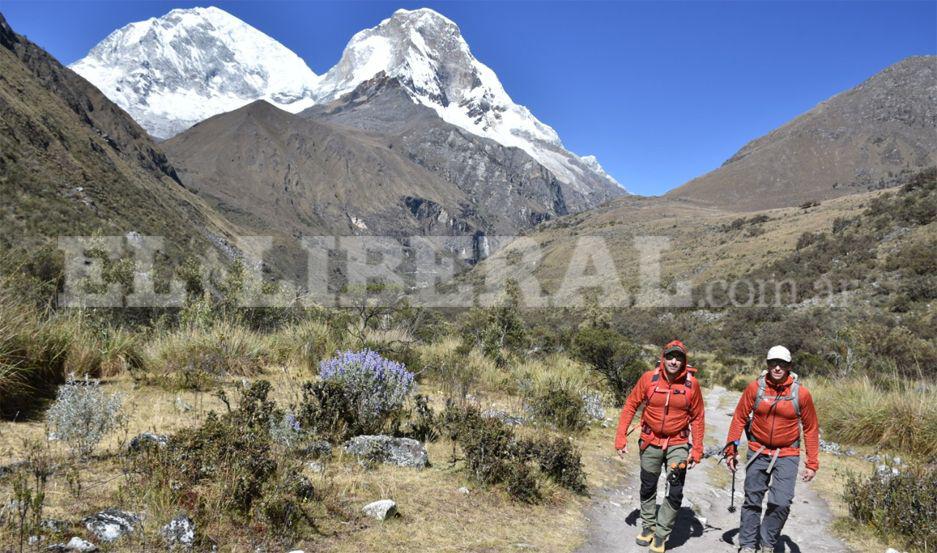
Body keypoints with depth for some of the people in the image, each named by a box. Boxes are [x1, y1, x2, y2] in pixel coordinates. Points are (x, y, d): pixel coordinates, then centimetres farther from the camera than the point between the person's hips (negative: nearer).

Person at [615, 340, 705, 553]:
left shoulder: (691, 383, -11)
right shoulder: (649, 378, -12)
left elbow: (697, 417, -1)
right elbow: (630, 406, -4)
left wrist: (697, 449, -4)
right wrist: (621, 437, -7)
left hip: (678, 443, -1)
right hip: (651, 442, 1)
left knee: (676, 493, -6)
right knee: (648, 488, 16)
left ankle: (661, 534, 13)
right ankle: (648, 526, 37)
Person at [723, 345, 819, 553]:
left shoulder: (801, 393, -8)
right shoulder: (755, 388, -7)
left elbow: (811, 429, 1)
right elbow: (739, 418, 1)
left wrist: (812, 463, 0)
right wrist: (731, 450, 1)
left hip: (787, 455, -1)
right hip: (758, 452, 1)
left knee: (781, 503, -10)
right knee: (752, 501, 10)